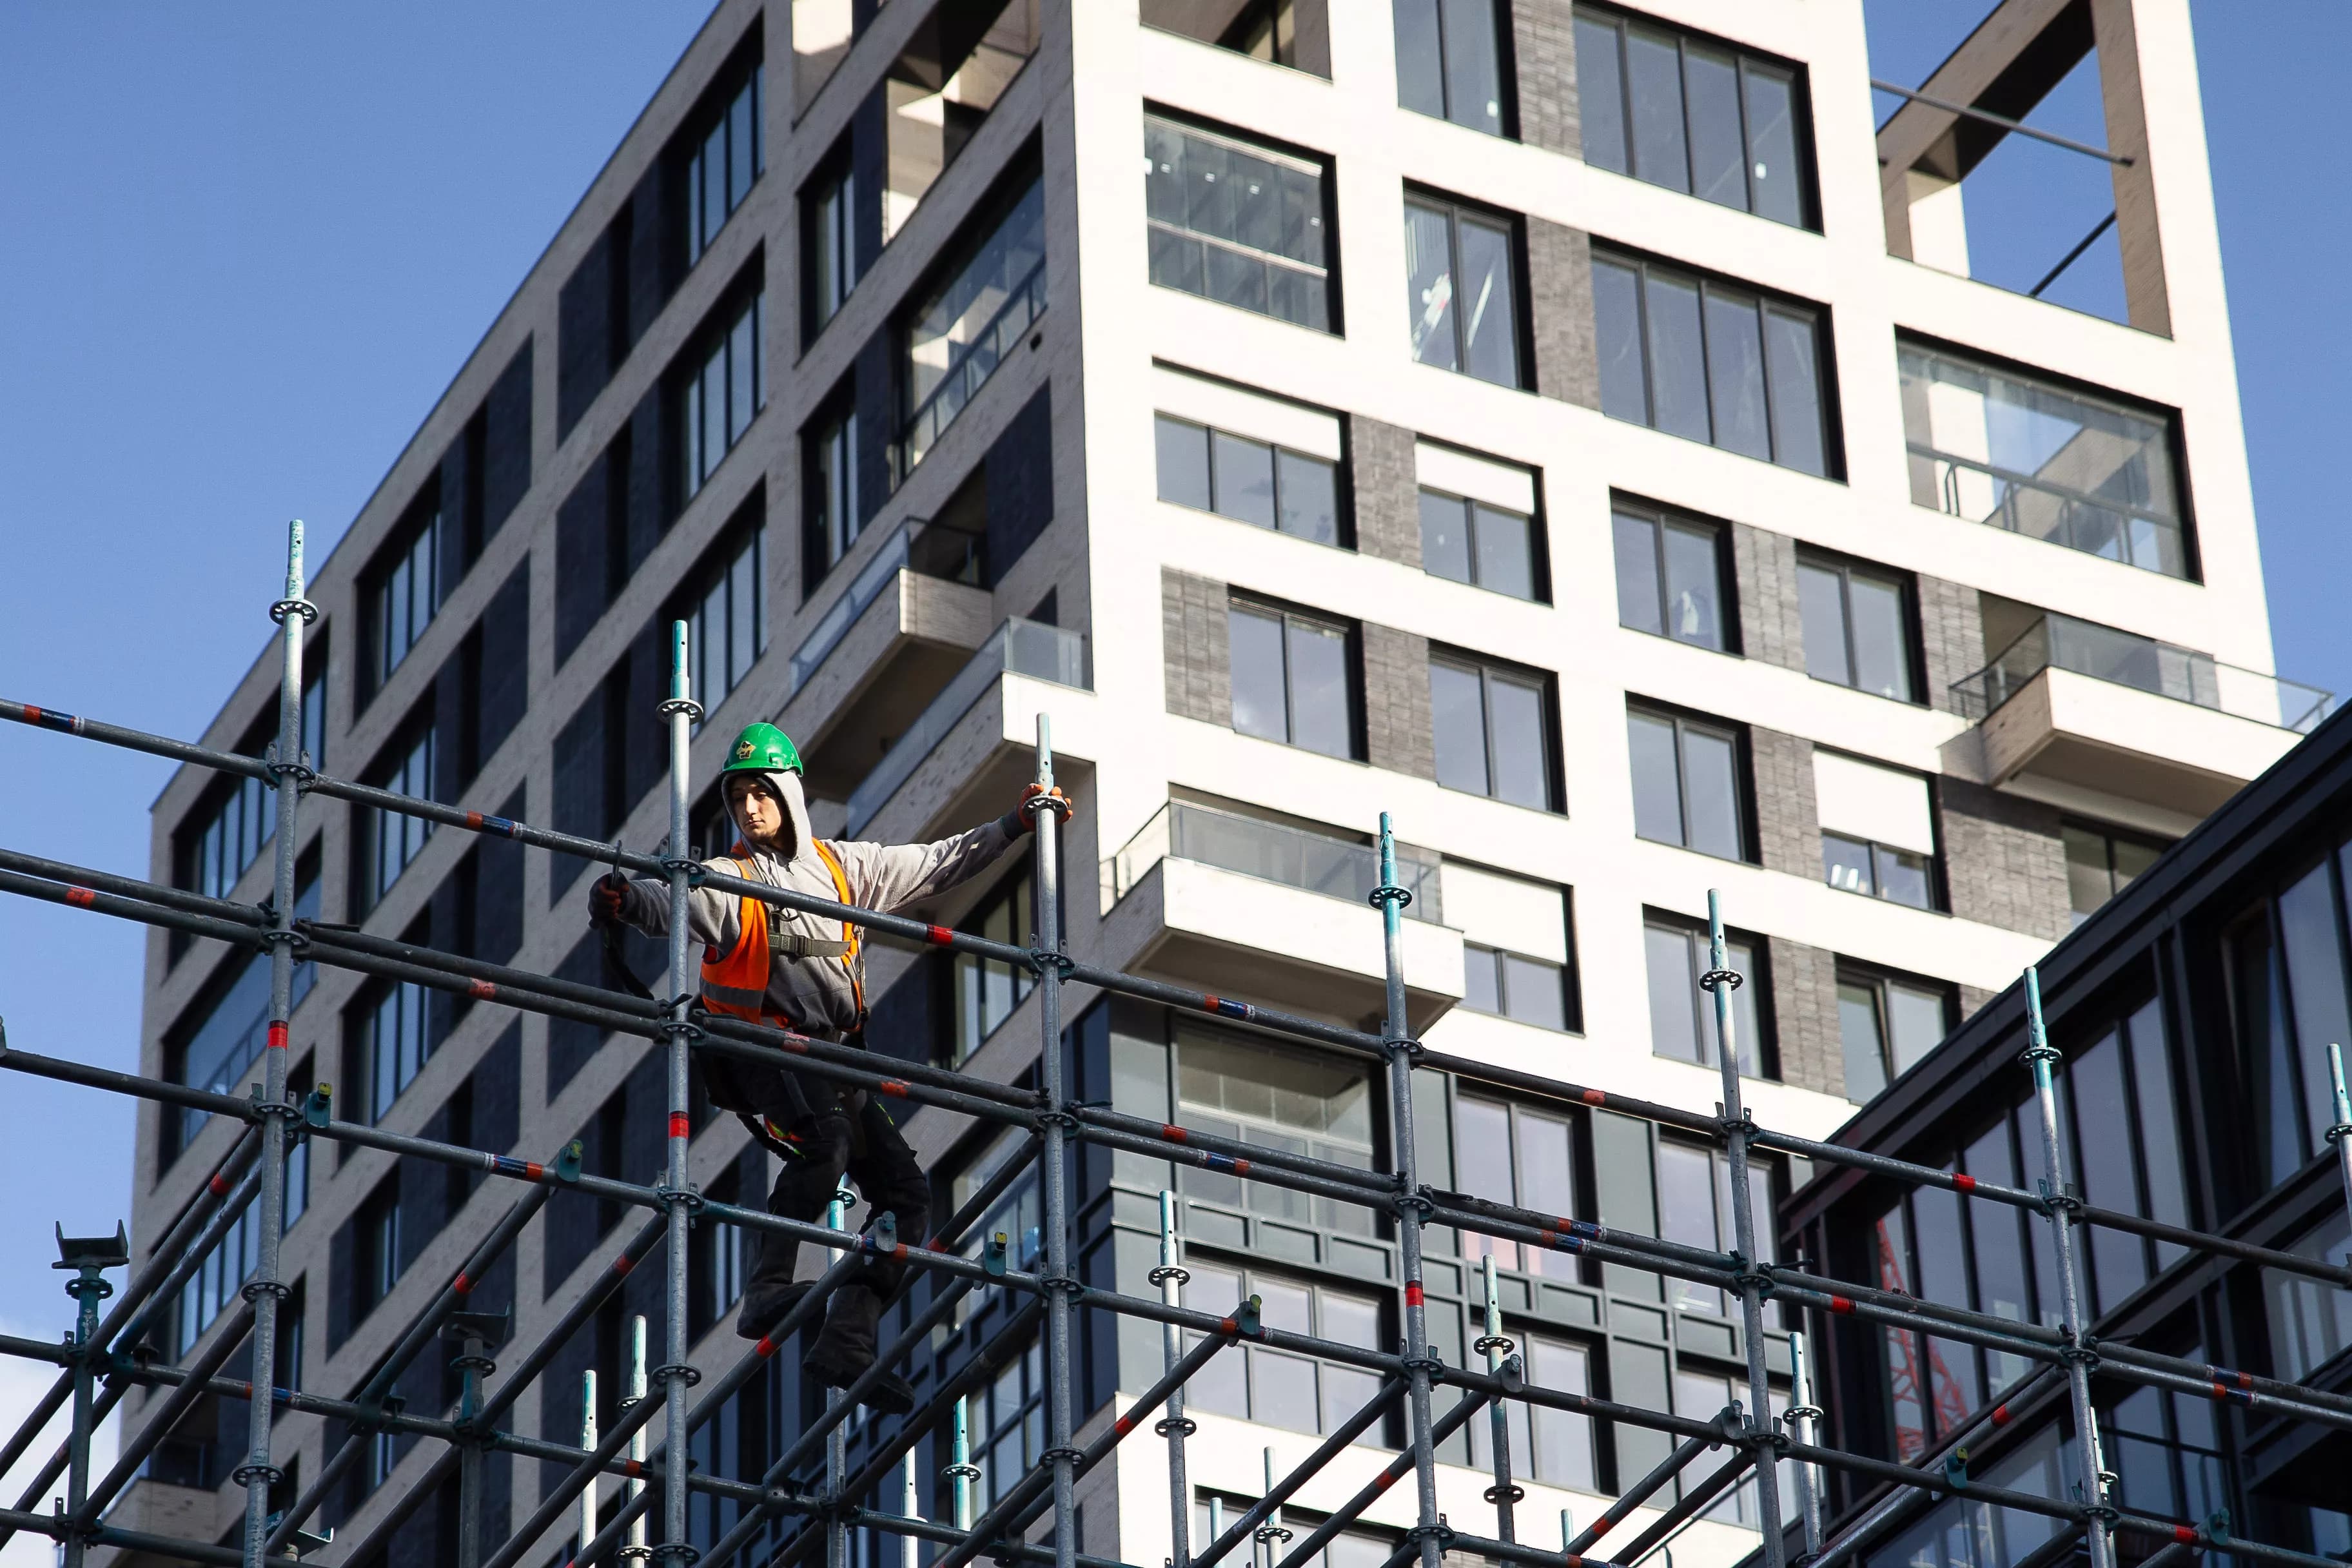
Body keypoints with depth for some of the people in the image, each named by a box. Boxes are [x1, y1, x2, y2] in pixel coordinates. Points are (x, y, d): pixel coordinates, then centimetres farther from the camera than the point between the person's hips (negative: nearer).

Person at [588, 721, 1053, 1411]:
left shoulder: (842, 866, 16)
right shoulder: (727, 881, 1)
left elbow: (937, 863, 22)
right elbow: (672, 901, -20)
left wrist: (1013, 826, 19)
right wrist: (625, 899, -42)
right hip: (765, 1054, -6)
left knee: (907, 1194, -2)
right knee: (827, 1139, -35)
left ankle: (845, 1343, -1)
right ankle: (767, 1290, -33)